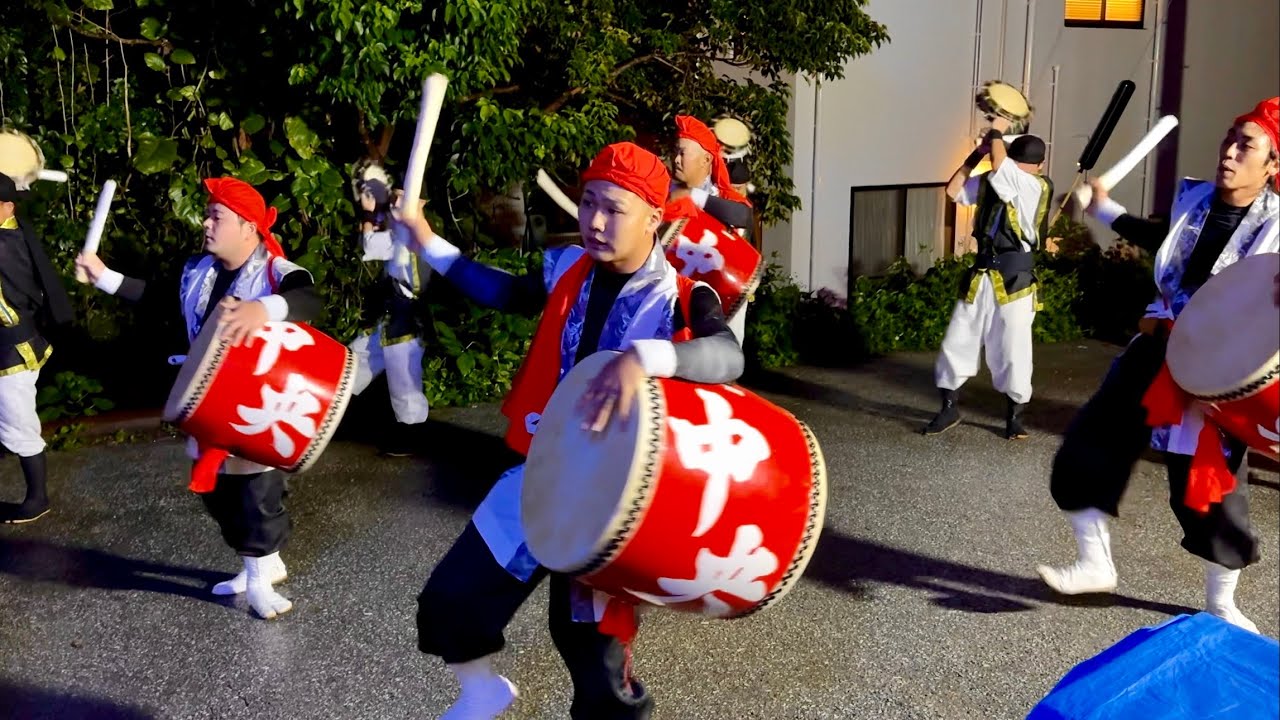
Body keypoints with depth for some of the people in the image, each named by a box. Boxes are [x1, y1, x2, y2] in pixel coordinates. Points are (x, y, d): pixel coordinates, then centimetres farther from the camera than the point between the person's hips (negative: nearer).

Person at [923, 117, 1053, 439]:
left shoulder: (1037, 186, -10)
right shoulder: (989, 182, 7)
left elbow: (1001, 166, -20)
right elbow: (953, 190, 6)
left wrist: (996, 133, -3)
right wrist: (976, 154, 2)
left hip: (1013, 279, -5)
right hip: (981, 276, 5)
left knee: (1012, 351, 2)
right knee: (957, 342, 8)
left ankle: (1014, 417, 18)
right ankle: (949, 409, 21)